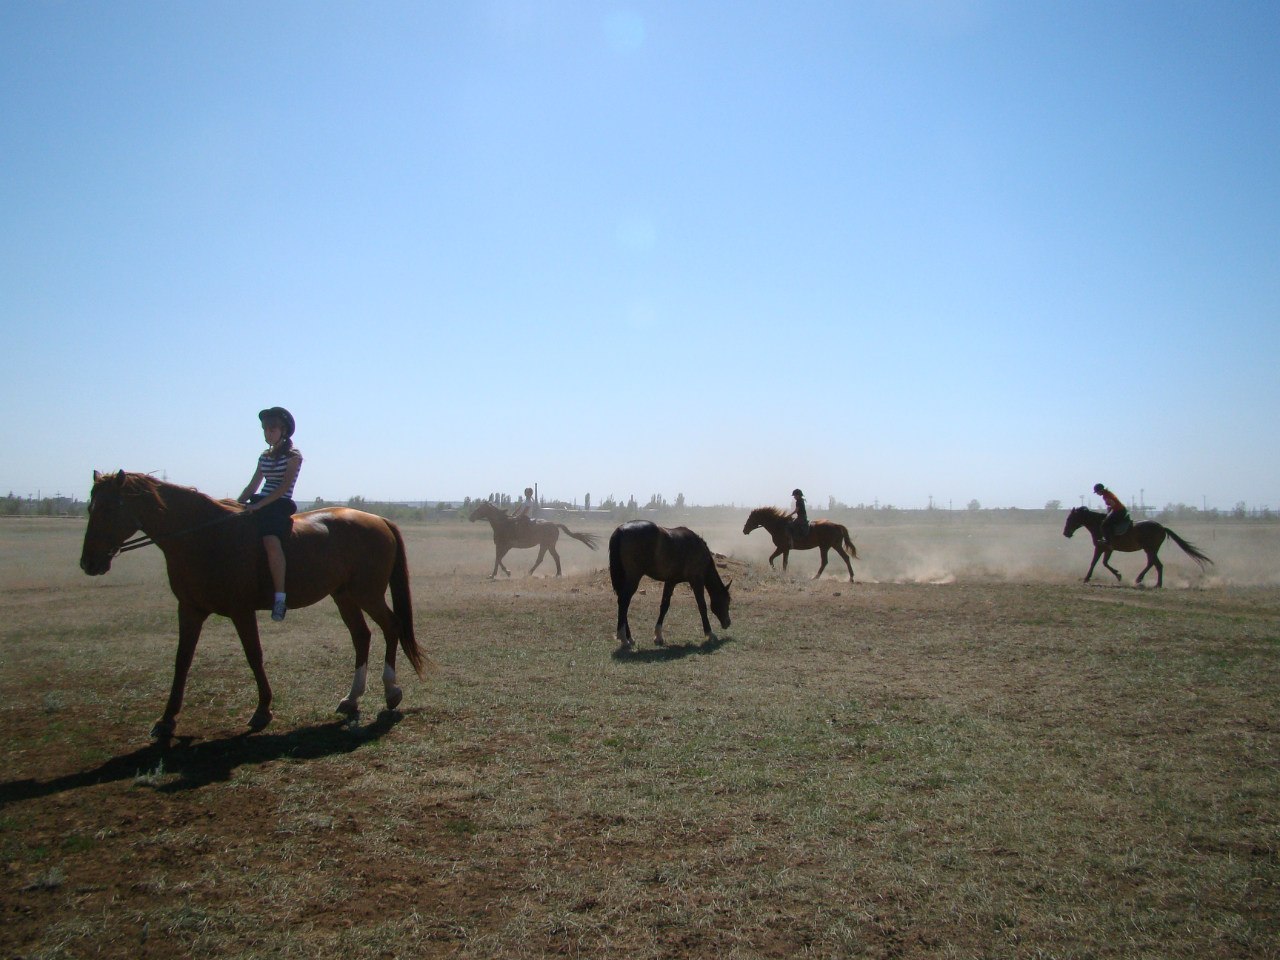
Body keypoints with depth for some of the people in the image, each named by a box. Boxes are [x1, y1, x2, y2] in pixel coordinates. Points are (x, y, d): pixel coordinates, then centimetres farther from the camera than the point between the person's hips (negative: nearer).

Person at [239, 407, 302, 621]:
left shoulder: (293, 455, -2)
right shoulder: (265, 456, 20)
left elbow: (284, 486, -12)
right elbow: (252, 486, 19)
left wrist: (259, 505, -19)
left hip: (280, 505, -9)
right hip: (259, 505, 9)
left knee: (271, 540, -34)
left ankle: (280, 597, -37)